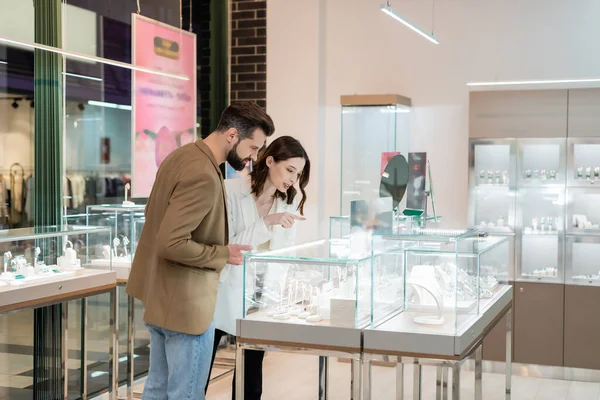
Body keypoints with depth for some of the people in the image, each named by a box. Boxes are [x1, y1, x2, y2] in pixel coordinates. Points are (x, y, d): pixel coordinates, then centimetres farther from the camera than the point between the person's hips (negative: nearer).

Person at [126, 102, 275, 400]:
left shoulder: (181, 155, 7)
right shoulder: (203, 176, -25)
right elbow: (170, 243, -30)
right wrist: (222, 254, -17)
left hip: (160, 295, 10)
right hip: (185, 302, -10)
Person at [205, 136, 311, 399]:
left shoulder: (290, 202, 0)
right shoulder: (230, 191, -13)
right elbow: (223, 246, -19)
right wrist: (267, 223, -28)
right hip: (225, 293, -3)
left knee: (251, 377, 7)